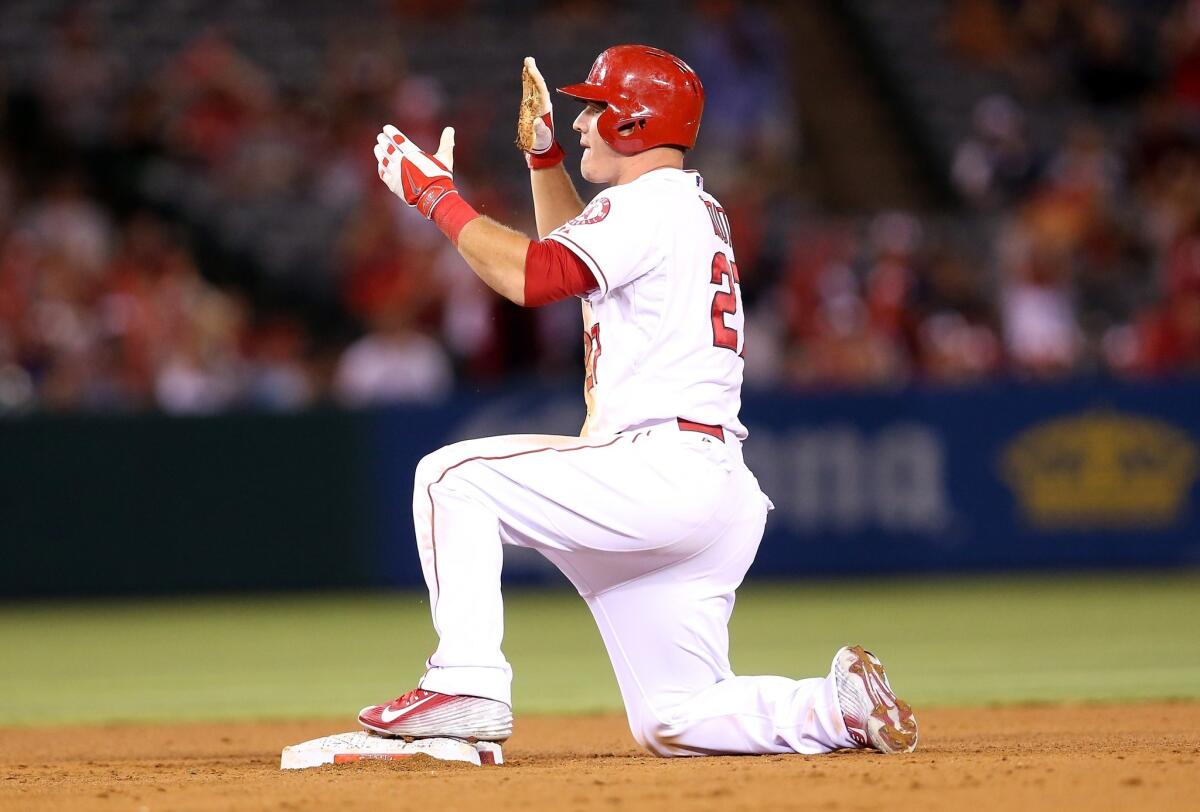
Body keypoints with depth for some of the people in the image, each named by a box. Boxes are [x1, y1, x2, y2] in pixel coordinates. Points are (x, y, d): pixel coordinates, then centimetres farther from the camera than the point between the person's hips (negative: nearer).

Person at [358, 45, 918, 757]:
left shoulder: (653, 200, -7)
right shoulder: (696, 210, 25)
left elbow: (532, 276, -19)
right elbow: (574, 253, 42)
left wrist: (437, 195, -9)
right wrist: (545, 156, 32)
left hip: (664, 469, -10)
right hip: (712, 497, 10)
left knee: (452, 476, -7)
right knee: (673, 725, 11)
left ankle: (468, 682, -16)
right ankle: (844, 706, -3)